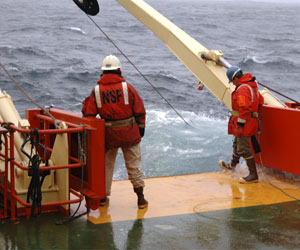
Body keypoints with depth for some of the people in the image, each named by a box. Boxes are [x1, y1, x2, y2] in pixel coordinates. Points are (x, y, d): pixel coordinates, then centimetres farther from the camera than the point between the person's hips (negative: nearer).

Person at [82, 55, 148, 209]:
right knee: (134, 164, 9)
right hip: (129, 133, -1)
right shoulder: (127, 87, -7)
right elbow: (139, 110, -3)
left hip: (108, 134, 1)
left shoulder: (96, 90, -3)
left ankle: (103, 197, 22)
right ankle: (140, 197, 9)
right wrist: (141, 127, 9)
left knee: (106, 164, 16)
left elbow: (88, 113, -3)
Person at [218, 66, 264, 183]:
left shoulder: (243, 89, -20)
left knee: (244, 149, -8)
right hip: (251, 120, 11)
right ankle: (233, 165, 48)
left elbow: (244, 108, -26)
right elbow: (260, 100, 23)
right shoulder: (252, 86, 12)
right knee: (237, 144, 27)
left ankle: (253, 175, -6)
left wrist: (240, 125, -23)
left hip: (244, 122, -11)